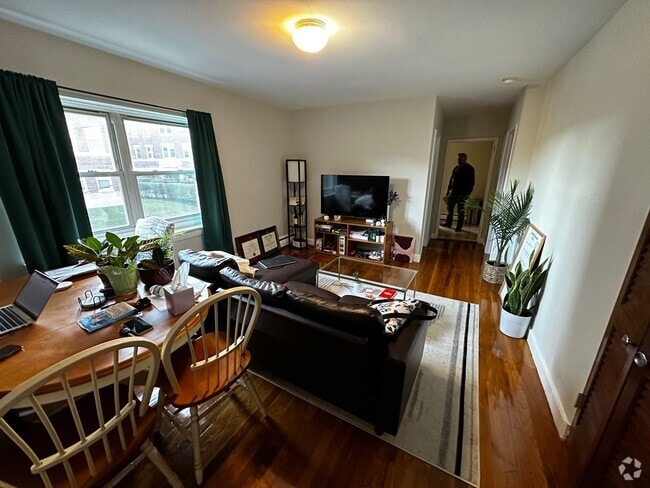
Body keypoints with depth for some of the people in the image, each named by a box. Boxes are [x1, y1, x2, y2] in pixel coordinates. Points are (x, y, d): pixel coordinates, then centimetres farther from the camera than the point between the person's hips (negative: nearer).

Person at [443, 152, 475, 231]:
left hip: (462, 193, -7)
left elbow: (471, 182, -11)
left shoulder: (469, 169, -8)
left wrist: (467, 193, -17)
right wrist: (448, 190, 15)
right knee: (449, 208, 11)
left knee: (461, 211, 1)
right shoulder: (456, 167, 12)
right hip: (453, 191, 7)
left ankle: (459, 227, 8)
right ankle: (448, 223, 25)